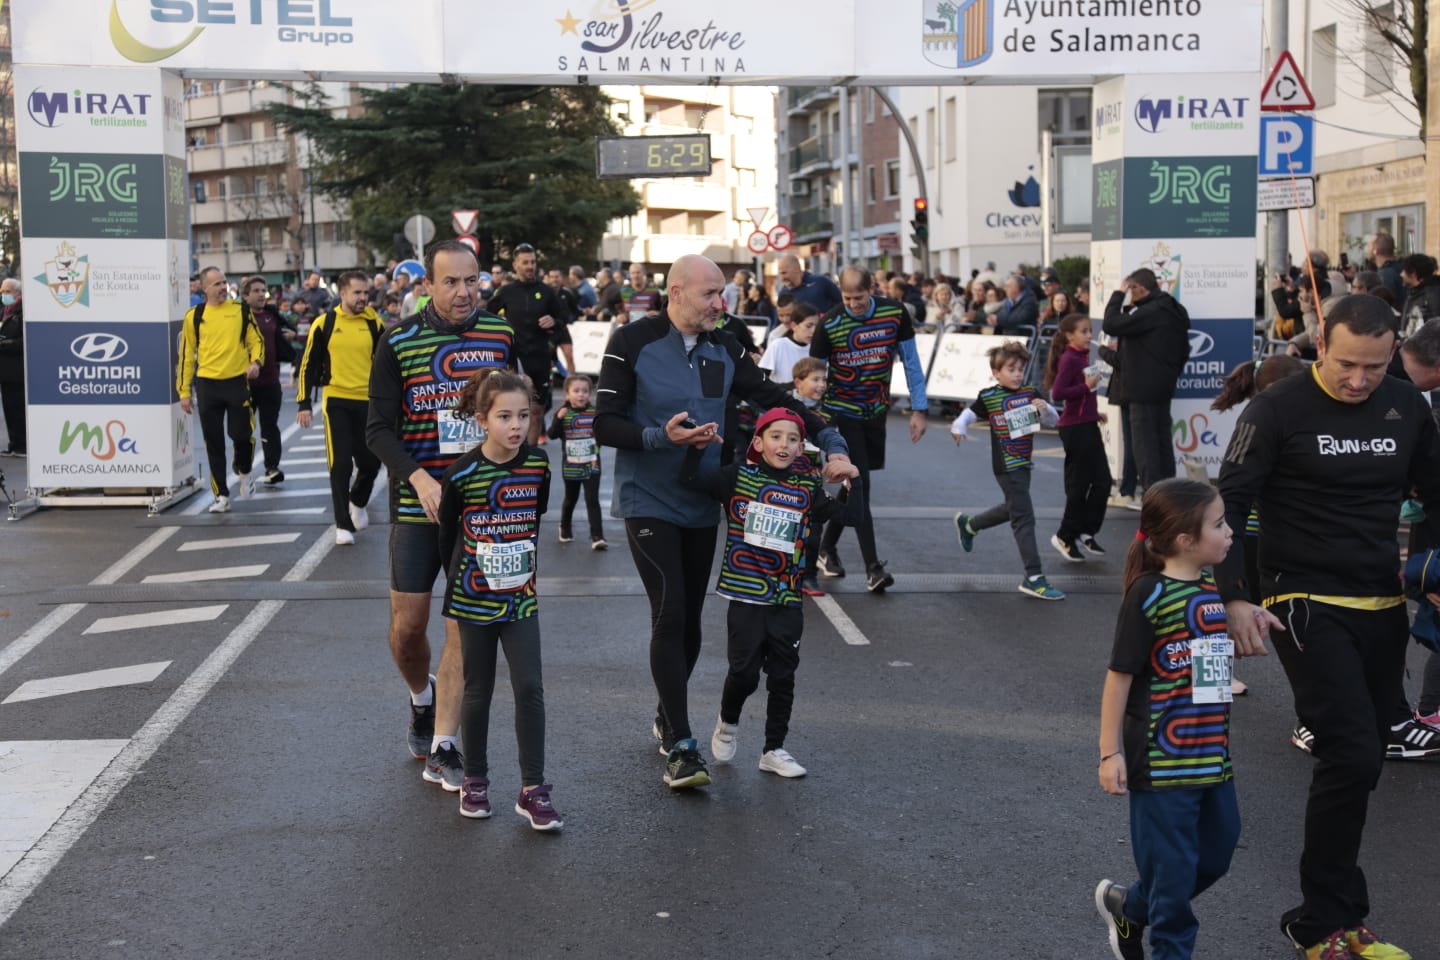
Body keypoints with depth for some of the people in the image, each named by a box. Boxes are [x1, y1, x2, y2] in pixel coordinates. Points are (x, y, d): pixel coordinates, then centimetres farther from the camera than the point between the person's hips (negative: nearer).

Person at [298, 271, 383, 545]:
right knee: (340, 464, -5)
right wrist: (304, 404, -4)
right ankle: (343, 525, 5)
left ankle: (358, 502, 38)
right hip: (336, 401, -2)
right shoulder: (325, 323, -3)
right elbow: (309, 364, 0)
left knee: (371, 462, 8)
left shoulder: (374, 324, 3)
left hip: (367, 401, 2)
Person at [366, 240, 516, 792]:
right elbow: (379, 428, -6)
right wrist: (419, 478, -22)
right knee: (407, 626, 4)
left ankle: (442, 750, 7)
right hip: (417, 502, -1)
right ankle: (422, 699, 36)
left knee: (465, 625, -1)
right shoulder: (398, 343, -5)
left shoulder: (501, 336, 2)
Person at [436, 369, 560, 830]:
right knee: (478, 692, 9)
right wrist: (458, 582, 9)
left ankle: (532, 790, 2)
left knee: (530, 689, -5)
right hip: (474, 599, -2)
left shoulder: (538, 467, -5)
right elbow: (447, 532, 2)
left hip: (520, 598, 2)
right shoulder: (462, 473, -12)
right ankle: (474, 781, 24)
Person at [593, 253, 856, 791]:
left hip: (701, 505, 5)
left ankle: (667, 718, 32)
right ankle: (680, 746, -11)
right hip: (648, 502, -5)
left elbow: (774, 400, 7)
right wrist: (663, 436, -27)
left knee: (689, 620, 12)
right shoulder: (632, 344, -11)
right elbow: (605, 425, -11)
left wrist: (831, 444, -4)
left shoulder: (723, 349, 5)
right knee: (670, 614, -14)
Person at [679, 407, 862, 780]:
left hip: (787, 599, 3)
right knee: (744, 671, -2)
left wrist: (851, 485, -8)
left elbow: (846, 515, 3)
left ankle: (774, 750, 20)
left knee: (782, 676, 8)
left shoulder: (808, 488, 4)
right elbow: (689, 480, -11)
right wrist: (697, 446, -21)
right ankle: (728, 723, 29)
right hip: (745, 595, -3)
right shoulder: (738, 477, -3)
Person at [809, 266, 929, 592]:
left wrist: (918, 409, -1)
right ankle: (872, 567, -11)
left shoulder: (895, 313, -9)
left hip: (876, 412, 4)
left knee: (853, 484, 11)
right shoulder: (829, 325, -17)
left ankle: (827, 547, 30)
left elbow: (911, 361, 1)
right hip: (842, 412, -4)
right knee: (859, 486, -11)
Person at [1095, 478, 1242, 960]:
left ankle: (1127, 906, 36)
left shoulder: (1211, 589, 7)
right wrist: (1111, 753, -12)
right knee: (1172, 866, 2)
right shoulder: (1149, 594, -15)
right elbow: (1120, 676, -12)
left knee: (1216, 854, 16)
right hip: (1161, 761, -8)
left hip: (1212, 756, 8)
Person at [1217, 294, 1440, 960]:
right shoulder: (1278, 410, -9)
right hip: (1308, 606, -5)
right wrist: (1233, 599, -17)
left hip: (1383, 606, 5)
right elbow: (1229, 506, -8)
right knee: (1353, 757, -14)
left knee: (1362, 760, 7)